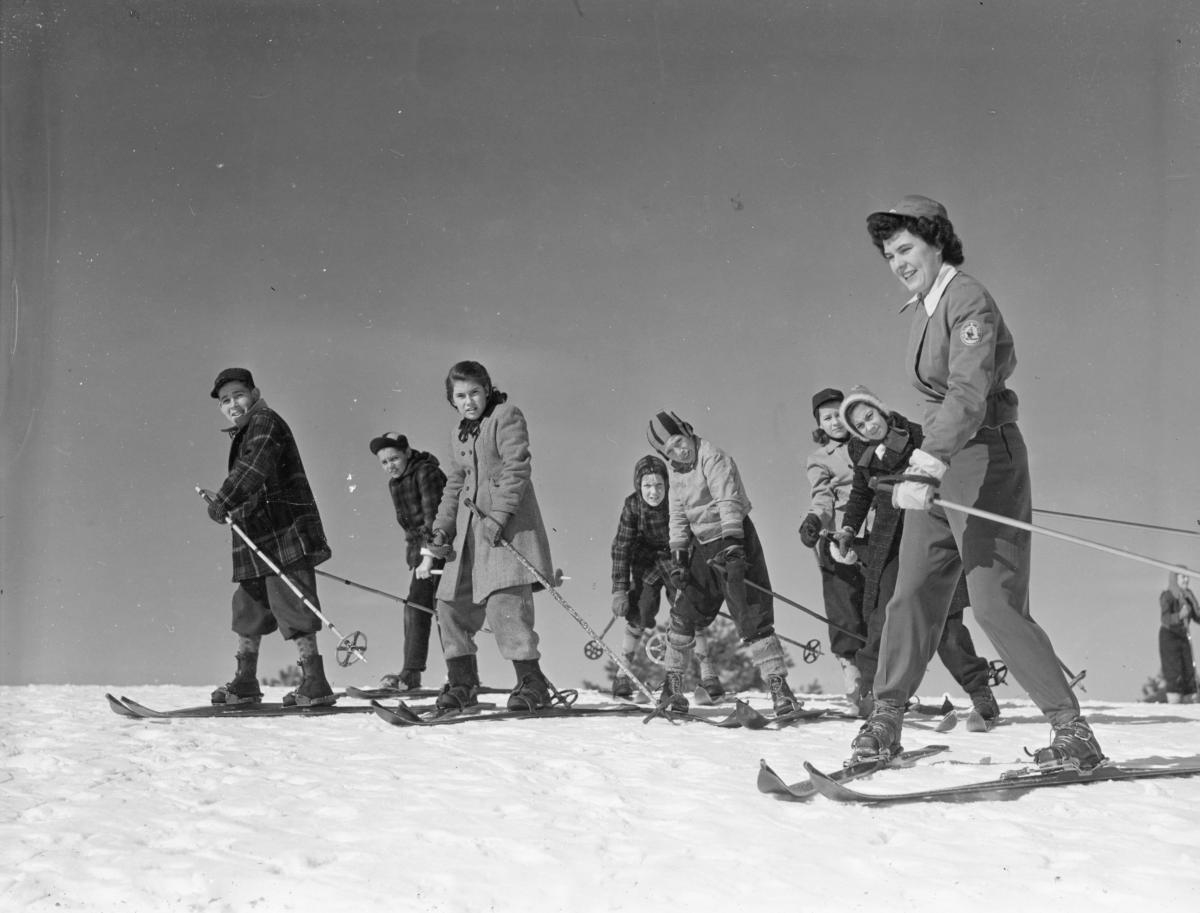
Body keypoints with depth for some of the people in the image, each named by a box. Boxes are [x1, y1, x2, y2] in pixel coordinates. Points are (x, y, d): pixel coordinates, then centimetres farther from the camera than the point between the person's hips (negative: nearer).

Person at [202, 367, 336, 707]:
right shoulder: (244, 435, 23)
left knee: (292, 608, -12)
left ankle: (315, 683, -10)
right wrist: (223, 501, 22)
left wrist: (225, 499, -33)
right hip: (258, 540, 10)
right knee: (248, 607, 13)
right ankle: (245, 683, 22)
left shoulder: (265, 423, -7)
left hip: (286, 535, -10)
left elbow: (254, 467, -26)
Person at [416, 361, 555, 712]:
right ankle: (461, 683, 16)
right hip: (469, 529, 8)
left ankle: (531, 682, -13)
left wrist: (499, 515, -20)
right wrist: (441, 531, 15)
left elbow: (517, 468, -12)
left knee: (504, 599, -19)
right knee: (452, 602, 4)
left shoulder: (507, 416, -2)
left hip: (507, 525, -8)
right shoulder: (459, 434, 21)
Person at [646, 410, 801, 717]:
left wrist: (732, 543, -37)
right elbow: (678, 521, 15)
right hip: (703, 547, 7)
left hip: (735, 540, -7)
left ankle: (779, 686, -16)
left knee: (753, 618, -15)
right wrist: (678, 558, 4)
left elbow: (729, 502, -26)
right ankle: (672, 684, 20)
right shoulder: (677, 476, 10)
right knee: (684, 615, 9)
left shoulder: (713, 459, -14)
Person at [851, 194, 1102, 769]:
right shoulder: (924, 309, 13)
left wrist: (926, 468, -39)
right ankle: (885, 720, 14)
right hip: (936, 462, 8)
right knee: (913, 596, 6)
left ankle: (1073, 732, -6)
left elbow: (969, 396, -28)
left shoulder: (968, 301, -15)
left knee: (996, 605, -11)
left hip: (984, 457, -8)